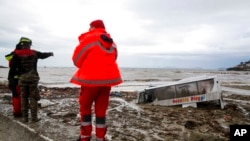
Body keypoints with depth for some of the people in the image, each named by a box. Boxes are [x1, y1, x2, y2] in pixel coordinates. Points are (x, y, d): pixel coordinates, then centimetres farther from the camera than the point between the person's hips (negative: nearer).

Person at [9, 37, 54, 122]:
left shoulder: (17, 54, 1)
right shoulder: (34, 53, 6)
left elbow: (12, 67, -4)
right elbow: (43, 55, 25)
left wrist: (11, 76, 12)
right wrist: (50, 53, 44)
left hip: (22, 78, 1)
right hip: (33, 78, 0)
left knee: (24, 98, 10)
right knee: (33, 98, 4)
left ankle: (25, 117, 14)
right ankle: (34, 117, 4)